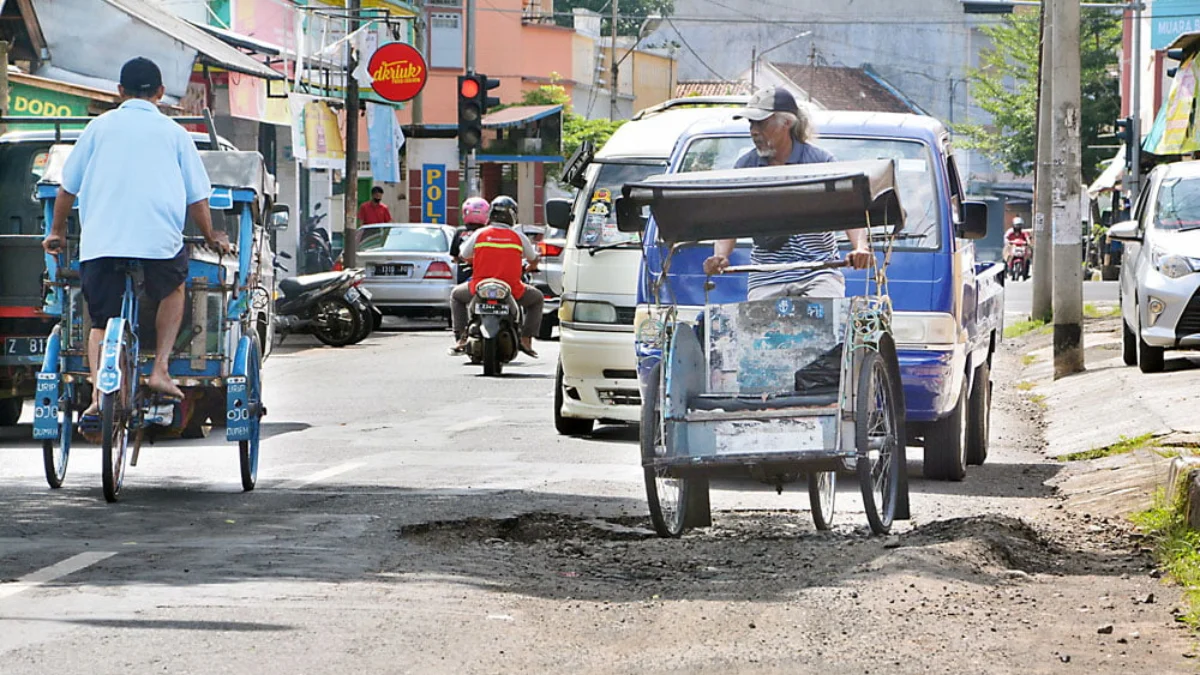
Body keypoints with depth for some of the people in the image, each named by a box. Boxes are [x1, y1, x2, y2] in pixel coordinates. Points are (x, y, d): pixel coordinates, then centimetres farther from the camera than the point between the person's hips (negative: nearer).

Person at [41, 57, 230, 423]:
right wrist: (212, 237, 29)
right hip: (159, 237, 0)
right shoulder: (174, 133, 11)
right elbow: (197, 197, 12)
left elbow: (68, 187, 15)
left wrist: (57, 231, 31)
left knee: (101, 322, 13)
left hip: (100, 240, 0)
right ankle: (160, 370, 14)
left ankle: (99, 392, -9)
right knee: (173, 290, 29)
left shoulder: (100, 126, 13)